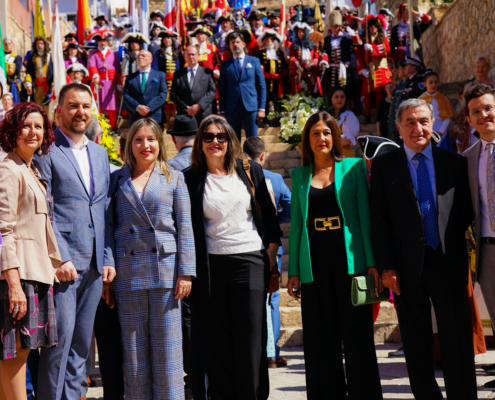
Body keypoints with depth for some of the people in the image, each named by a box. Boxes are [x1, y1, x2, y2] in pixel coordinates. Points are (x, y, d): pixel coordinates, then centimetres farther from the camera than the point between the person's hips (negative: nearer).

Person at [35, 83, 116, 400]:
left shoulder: (100, 153, 17)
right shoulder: (47, 152, -3)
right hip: (62, 262, -6)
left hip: (94, 264, 6)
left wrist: (109, 259, 10)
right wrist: (60, 258, -15)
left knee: (81, 344, 10)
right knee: (60, 341, -6)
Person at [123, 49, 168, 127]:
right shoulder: (130, 78, 16)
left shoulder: (160, 75, 13)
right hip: (136, 119, 1)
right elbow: (126, 95, 6)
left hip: (155, 118, -1)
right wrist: (137, 107, -12)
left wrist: (149, 107, -11)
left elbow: (163, 94, 1)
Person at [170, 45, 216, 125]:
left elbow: (212, 92, 3)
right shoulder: (178, 74, 15)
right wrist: (186, 108, -6)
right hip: (184, 115, 1)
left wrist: (199, 105, -9)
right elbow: (173, 94, 8)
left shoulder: (208, 72, 12)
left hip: (203, 116, -1)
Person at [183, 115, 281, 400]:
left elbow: (270, 215, 11)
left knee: (251, 337, -2)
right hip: (211, 266, 0)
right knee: (216, 341, 3)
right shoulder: (191, 179, 5)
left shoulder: (250, 172, 7)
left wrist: (271, 255, 4)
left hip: (249, 260, 0)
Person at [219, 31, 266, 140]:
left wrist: (261, 108, -2)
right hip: (231, 108, 1)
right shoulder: (225, 65, 11)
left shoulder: (254, 61, 10)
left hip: (250, 106, -1)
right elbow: (222, 89, 8)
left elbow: (261, 85, 6)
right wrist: (222, 110, 0)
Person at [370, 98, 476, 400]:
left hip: (448, 262, 0)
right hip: (408, 265, 0)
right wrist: (386, 267, -6)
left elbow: (467, 212, 13)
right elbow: (379, 220, 1)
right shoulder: (384, 166, 5)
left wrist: (451, 237, -2)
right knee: (417, 345, 7)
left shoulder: (455, 163, 8)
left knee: (458, 340, 3)